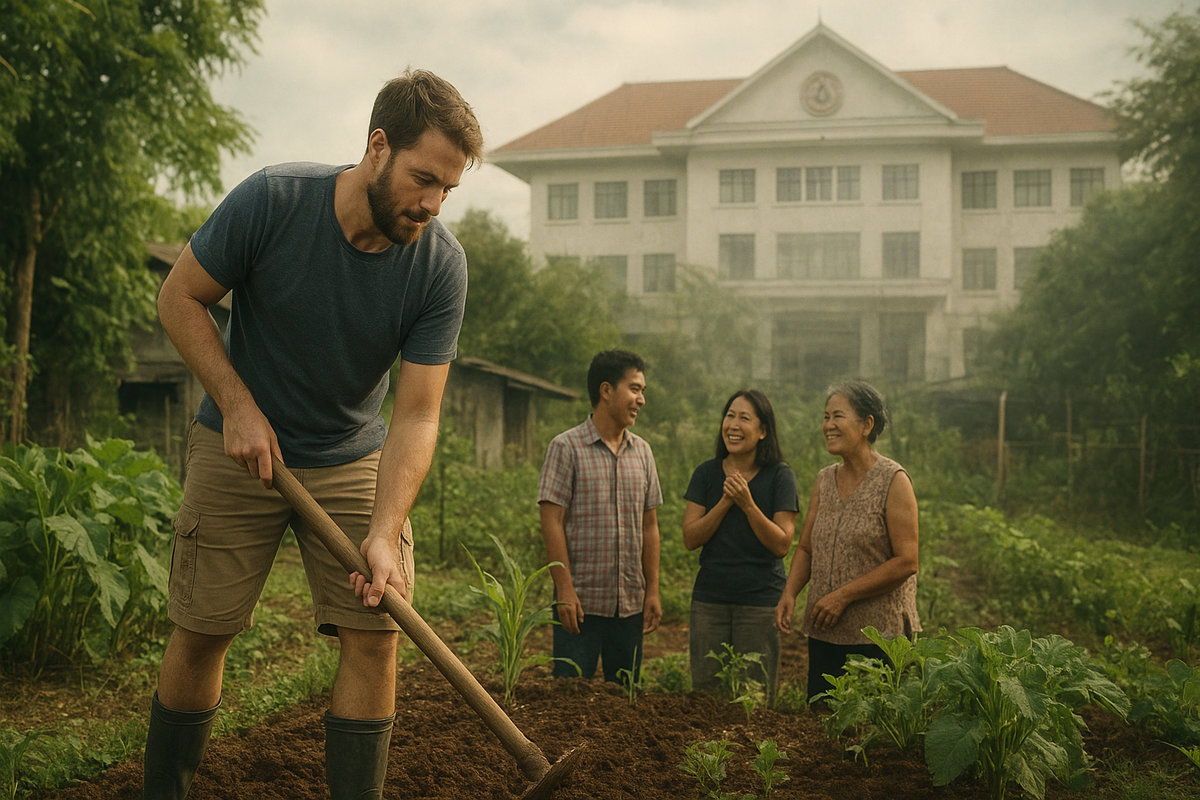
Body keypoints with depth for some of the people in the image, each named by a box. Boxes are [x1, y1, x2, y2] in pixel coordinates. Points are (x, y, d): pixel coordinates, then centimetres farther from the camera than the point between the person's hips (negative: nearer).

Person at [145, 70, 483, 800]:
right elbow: (180, 299, -7)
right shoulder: (271, 201, -21)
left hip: (353, 459, 2)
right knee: (201, 633, 4)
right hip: (239, 448, -1)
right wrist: (238, 406, -16)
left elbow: (416, 417, -18)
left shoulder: (441, 265, -17)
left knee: (375, 635, -6)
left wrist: (384, 534, -29)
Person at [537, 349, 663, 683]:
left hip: (631, 603, 5)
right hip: (581, 602, -5)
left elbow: (649, 526, 13)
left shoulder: (642, 451, 11)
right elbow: (552, 522, -9)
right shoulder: (566, 447, -5)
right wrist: (565, 591, -15)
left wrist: (653, 591, 7)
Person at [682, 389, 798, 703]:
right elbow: (690, 539, -2)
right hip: (709, 599, 3)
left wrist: (748, 504, -18)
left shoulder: (779, 476, -3)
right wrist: (725, 502, -13)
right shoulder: (706, 473, 5)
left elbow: (782, 545, -8)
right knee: (705, 691, 6)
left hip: (761, 600, -2)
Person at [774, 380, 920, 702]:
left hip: (878, 637, -6)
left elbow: (906, 561, -12)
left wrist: (843, 595, -15)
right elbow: (806, 548, 15)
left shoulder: (893, 481, -8)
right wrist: (789, 594, -3)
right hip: (823, 634, 6)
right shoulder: (824, 479, 10)